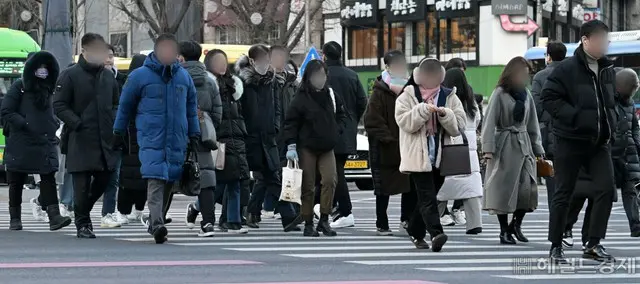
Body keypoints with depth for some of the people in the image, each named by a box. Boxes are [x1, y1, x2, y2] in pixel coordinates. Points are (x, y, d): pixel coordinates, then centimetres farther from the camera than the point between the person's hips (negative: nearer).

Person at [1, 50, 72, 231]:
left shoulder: (49, 89, 14)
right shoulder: (19, 87, -1)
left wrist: (53, 127, 6)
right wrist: (25, 125, -15)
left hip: (46, 142, 3)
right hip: (21, 143, -3)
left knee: (48, 178, -10)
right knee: (16, 181, 5)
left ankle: (54, 216, -19)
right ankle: (15, 218, 14)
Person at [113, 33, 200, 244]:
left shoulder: (183, 77, 12)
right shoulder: (140, 76, 1)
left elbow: (191, 107, 21)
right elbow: (125, 105, 10)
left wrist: (194, 135, 19)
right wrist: (118, 133, 13)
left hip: (177, 140, 4)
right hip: (151, 140, -4)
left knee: (169, 182, 5)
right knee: (155, 180, -18)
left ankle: (156, 221, 19)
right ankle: (157, 224, -27)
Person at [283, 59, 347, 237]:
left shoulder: (331, 95, 7)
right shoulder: (301, 98, -7)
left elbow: (342, 115, 20)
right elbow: (290, 123, -7)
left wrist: (337, 130, 3)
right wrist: (291, 146, -13)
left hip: (327, 148, 3)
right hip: (307, 148, -3)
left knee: (330, 180, -11)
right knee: (308, 187, 0)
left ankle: (324, 220, -2)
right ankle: (308, 224, 8)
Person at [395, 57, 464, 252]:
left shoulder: (449, 97, 10)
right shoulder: (407, 96, 2)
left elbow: (459, 125, 2)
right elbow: (404, 121, -11)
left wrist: (445, 115, -15)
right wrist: (423, 110, -20)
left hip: (440, 157, 4)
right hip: (418, 156, -4)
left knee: (427, 197, 13)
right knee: (428, 197, -14)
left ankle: (415, 232, 28)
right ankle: (436, 233, -26)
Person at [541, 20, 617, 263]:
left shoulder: (608, 70, 8)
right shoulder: (567, 69, -12)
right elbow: (548, 97, -15)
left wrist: (610, 122, 7)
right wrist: (574, 116, -21)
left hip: (600, 142, 5)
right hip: (571, 140, -5)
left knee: (606, 189, -5)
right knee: (563, 193, 3)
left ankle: (594, 244, 3)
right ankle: (556, 246, 14)